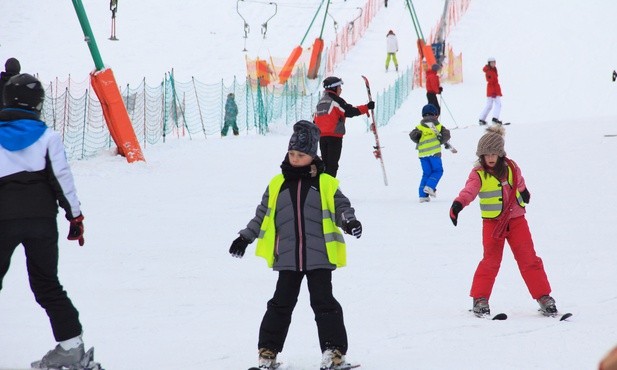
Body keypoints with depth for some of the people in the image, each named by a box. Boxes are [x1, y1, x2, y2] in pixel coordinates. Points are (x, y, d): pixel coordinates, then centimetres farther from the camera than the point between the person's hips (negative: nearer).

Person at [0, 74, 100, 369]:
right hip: (42, 218, 1)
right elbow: (62, 178, -2)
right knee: (47, 284, 8)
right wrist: (75, 214, 4)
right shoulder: (47, 137, 1)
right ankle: (71, 346, 1)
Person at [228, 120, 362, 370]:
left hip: (319, 256, -2)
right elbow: (262, 215, 18)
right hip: (288, 258, 2)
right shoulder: (277, 184, 11)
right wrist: (246, 237, 14)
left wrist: (349, 221, -18)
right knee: (281, 304, 4)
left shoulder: (326, 183, 4)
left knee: (323, 302, -3)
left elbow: (341, 207, 3)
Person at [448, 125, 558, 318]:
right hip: (492, 222, -3)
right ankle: (480, 299, 2)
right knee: (491, 261, -8)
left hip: (516, 219, 3)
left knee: (529, 259, 0)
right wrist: (458, 204, -48)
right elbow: (469, 190, -29)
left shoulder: (510, 167, 2)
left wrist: (524, 192, 43)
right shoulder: (478, 174, -10)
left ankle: (543, 297, 4)